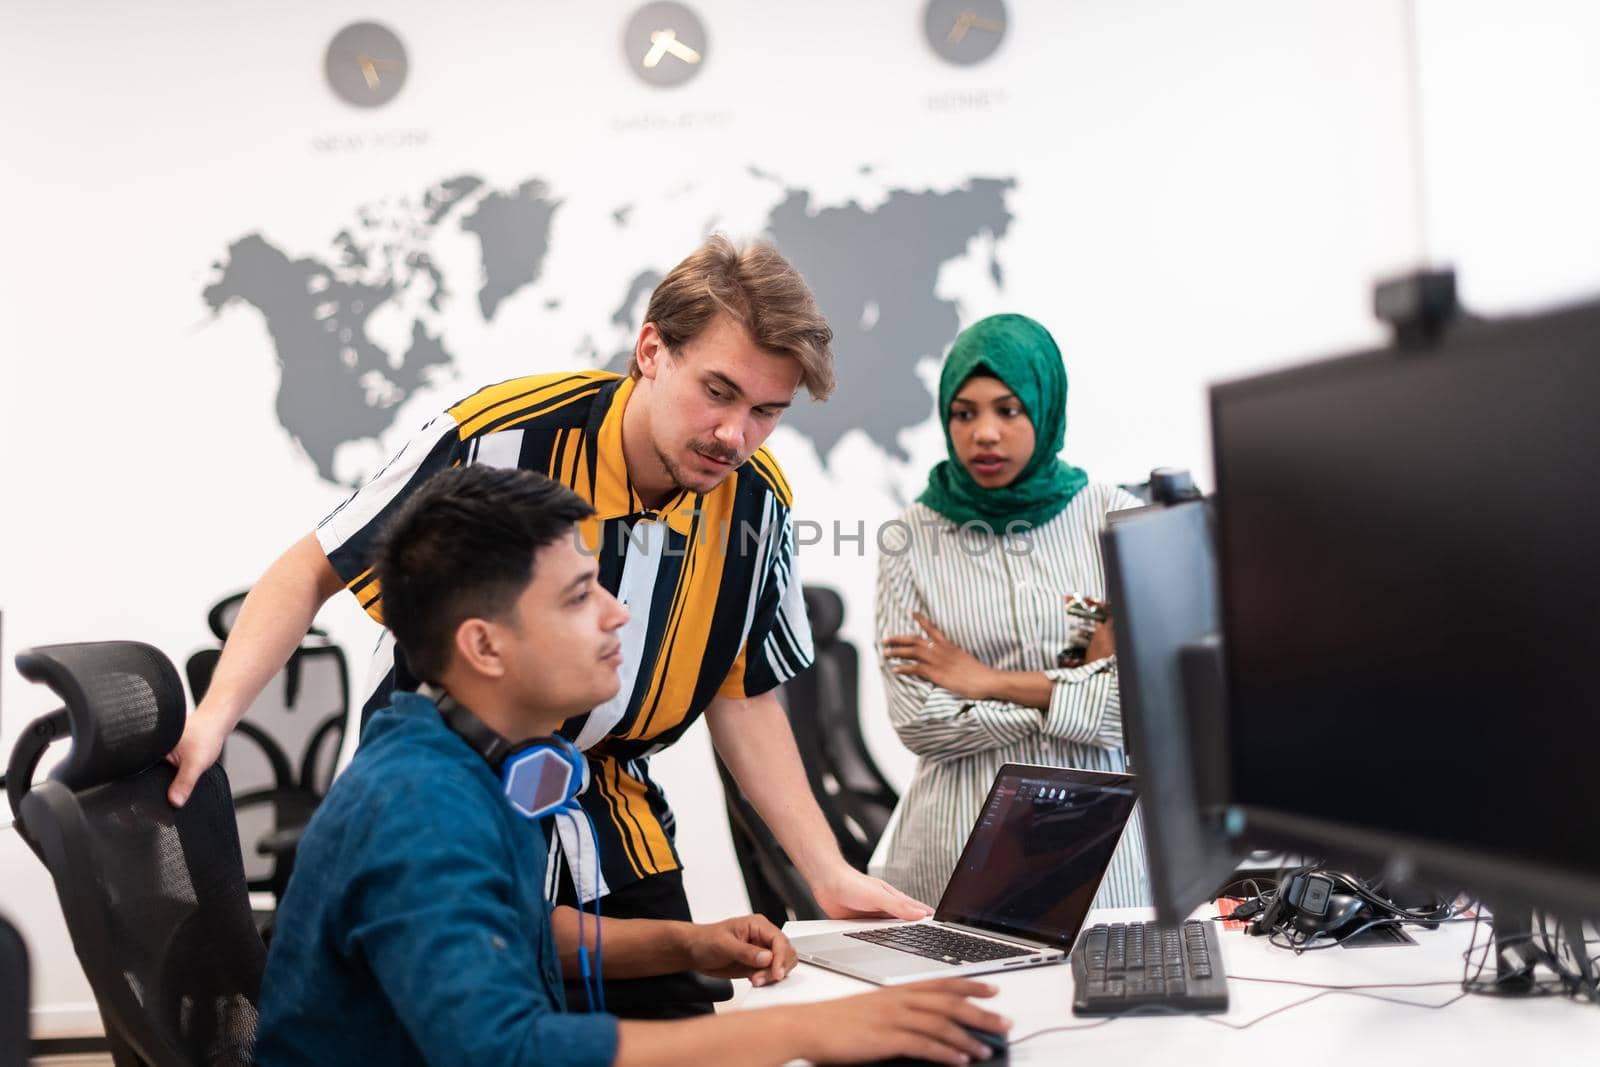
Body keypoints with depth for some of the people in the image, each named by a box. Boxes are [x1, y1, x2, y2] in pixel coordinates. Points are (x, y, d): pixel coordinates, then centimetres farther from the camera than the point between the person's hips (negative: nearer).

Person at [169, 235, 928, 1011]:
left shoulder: (756, 502, -10)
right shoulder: (502, 438, -24)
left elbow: (743, 698, 2)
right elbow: (312, 571, -13)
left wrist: (829, 873, -4)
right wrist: (214, 716, -27)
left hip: (613, 844, 4)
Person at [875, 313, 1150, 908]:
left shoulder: (1115, 519, 2)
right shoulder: (911, 540, 1)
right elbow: (918, 723, -7)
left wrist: (991, 682, -6)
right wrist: (1078, 683, -6)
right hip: (963, 842, 0)